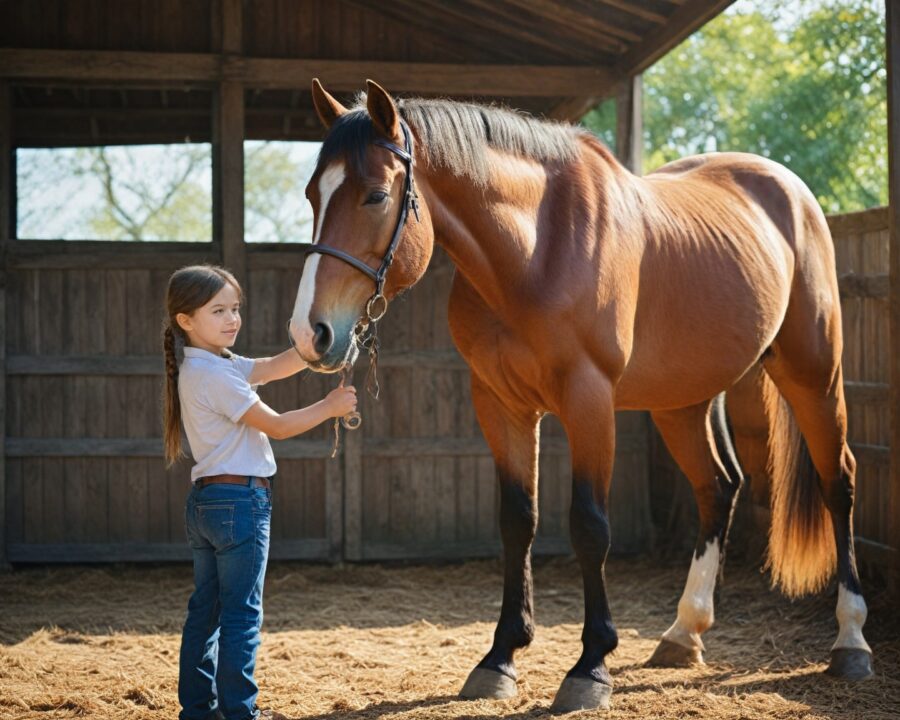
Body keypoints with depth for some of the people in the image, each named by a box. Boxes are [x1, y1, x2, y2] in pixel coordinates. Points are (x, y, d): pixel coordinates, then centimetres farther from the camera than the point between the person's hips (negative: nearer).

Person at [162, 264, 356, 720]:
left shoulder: (214, 366, 13)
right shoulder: (214, 374, -16)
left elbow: (278, 367, 7)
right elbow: (277, 426, -14)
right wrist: (329, 407, -4)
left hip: (205, 502, 10)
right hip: (239, 500, -10)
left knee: (205, 609, 12)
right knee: (242, 615, -3)